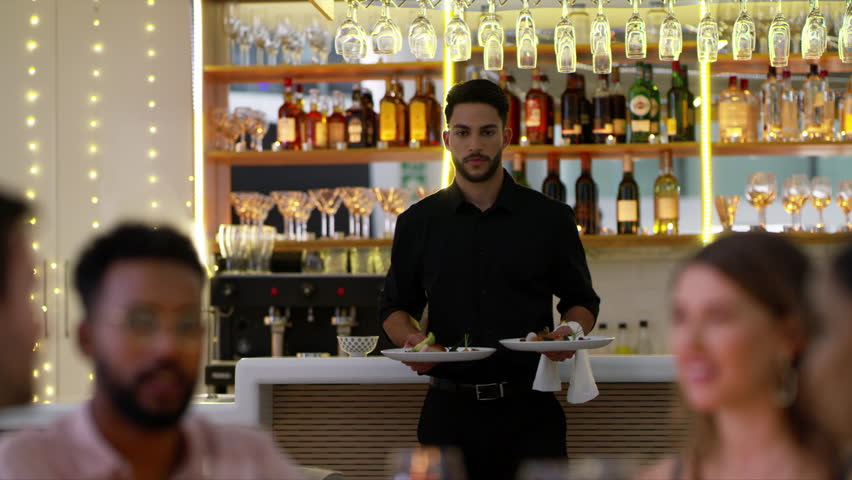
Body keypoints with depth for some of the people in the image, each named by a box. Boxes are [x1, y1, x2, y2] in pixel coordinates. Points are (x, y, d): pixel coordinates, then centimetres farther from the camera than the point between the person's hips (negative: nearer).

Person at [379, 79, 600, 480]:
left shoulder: (551, 218, 6)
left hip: (530, 411, 0)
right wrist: (410, 339, -7)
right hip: (449, 411, 1)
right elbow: (394, 307, 15)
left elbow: (581, 300, 13)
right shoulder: (417, 223, 8)